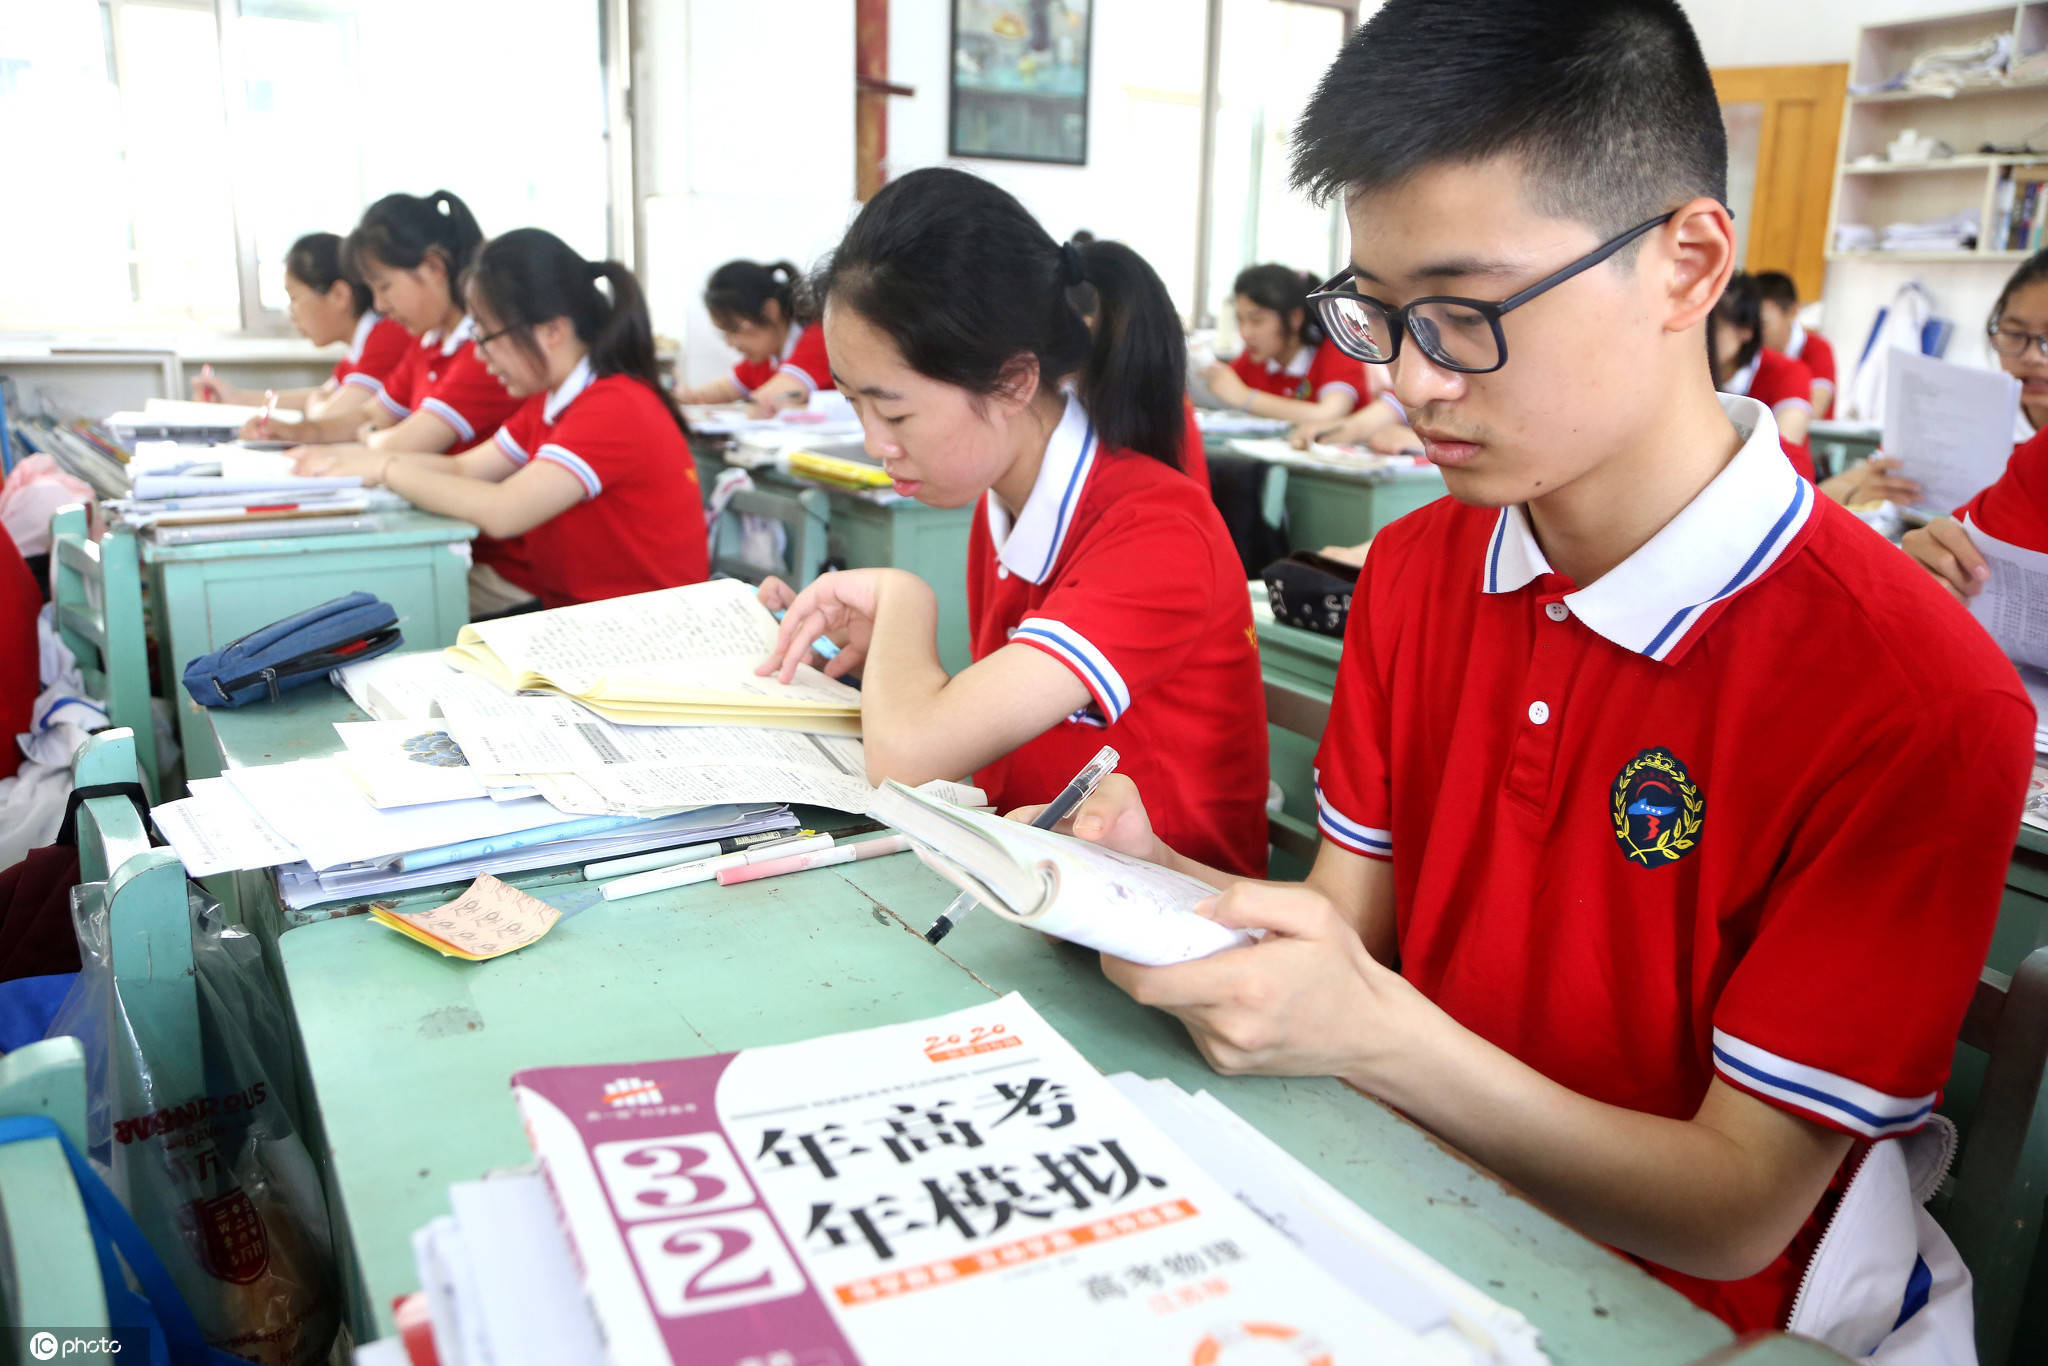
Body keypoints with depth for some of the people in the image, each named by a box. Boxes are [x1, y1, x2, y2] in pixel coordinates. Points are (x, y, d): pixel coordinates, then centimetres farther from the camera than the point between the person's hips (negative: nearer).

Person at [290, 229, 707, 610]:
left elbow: (502, 512, -29)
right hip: (572, 610, 8)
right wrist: (347, 457, 3)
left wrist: (386, 469, -15)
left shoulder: (615, 409, -21)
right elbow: (464, 469, 14)